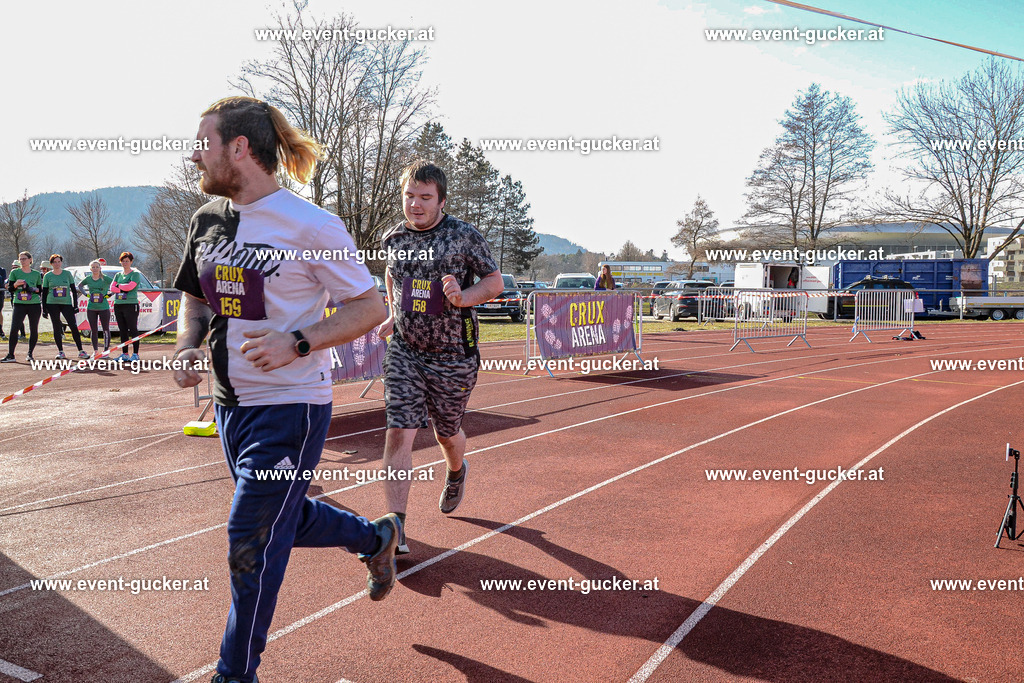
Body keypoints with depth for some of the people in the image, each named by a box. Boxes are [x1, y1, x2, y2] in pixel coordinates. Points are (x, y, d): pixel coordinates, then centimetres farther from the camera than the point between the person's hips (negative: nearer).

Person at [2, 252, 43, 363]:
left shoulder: (36, 274, 7)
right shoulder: (14, 272, 6)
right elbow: (9, 288, 6)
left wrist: (33, 289, -10)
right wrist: (16, 284, -14)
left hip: (34, 305, 1)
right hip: (19, 305, -1)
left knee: (34, 330, 3)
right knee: (14, 329, -8)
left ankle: (30, 354, 14)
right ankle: (10, 355, -3)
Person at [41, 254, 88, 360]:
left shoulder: (67, 274, 7)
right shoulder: (47, 276, 6)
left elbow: (73, 290, 9)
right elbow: (44, 293, 8)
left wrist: (75, 305, 3)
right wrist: (44, 309, 3)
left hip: (67, 303, 0)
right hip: (52, 304, 0)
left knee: (74, 326, -8)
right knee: (57, 328, 2)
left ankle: (80, 351, -3)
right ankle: (60, 351, 10)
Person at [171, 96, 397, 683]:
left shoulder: (311, 225, -16)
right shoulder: (209, 219, 6)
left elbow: (371, 307, -14)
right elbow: (196, 299, 19)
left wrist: (297, 343, -25)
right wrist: (188, 347, 0)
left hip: (289, 407, -8)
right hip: (232, 403, 8)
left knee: (252, 543, 0)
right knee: (284, 520, 22)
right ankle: (377, 537, 48)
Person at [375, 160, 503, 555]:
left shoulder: (465, 237, -8)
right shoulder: (393, 238, 4)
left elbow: (495, 282, -1)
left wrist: (463, 298, -19)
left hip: (453, 356, -2)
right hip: (404, 352, 2)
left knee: (446, 433, 13)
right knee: (399, 433, -9)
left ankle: (456, 472, 51)